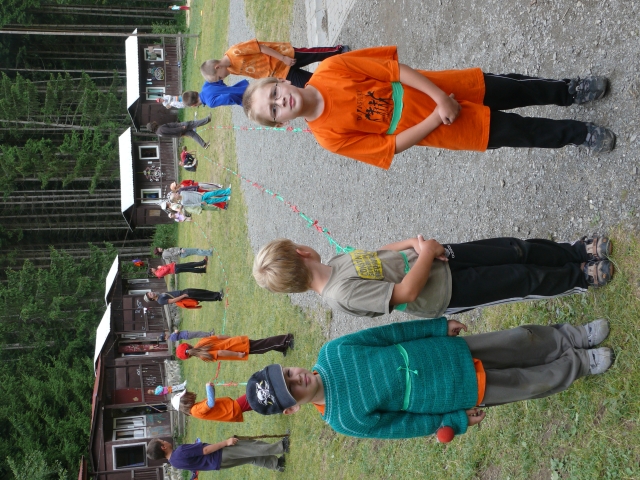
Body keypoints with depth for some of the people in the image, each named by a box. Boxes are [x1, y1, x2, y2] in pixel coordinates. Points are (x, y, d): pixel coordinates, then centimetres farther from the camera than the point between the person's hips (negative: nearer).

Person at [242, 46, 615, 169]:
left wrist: (440, 96, -20)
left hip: (438, 90, 2)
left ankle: (570, 90, 40)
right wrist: (436, 119, -20)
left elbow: (392, 69, -13)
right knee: (516, 133, 3)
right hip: (433, 124, -2)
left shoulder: (329, 70, -17)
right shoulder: (329, 136, -19)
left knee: (515, 89, 11)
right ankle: (580, 134, 28)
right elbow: (390, 146, -15)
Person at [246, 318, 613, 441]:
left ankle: (573, 337, 37)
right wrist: (457, 421, -6)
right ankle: (581, 364, 35)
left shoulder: (332, 352, -14)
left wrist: (440, 327, -3)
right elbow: (402, 424, -13)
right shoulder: (345, 421, -22)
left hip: (455, 350, 3)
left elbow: (389, 334, -6)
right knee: (538, 383, 6)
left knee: (525, 339, 7)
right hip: (463, 390, -3)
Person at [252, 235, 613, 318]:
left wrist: (415, 243, -8)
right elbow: (408, 292, -27)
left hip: (436, 258, 7)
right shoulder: (342, 294, -29)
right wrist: (425, 252, -16)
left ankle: (579, 252, 30)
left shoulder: (335, 263, -1)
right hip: (442, 292, -7)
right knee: (523, 278, 0)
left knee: (517, 250, 7)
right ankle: (580, 277, 27)